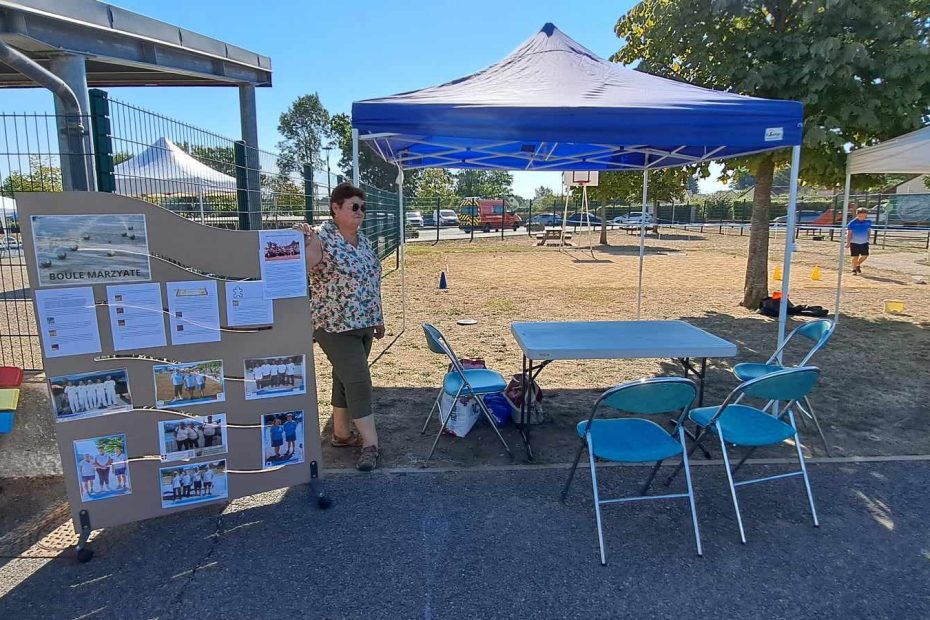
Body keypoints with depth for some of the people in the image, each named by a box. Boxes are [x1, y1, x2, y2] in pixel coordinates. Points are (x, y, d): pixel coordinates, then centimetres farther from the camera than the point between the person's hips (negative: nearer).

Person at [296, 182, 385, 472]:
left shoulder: (363, 239, 9)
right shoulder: (322, 238, -14)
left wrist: (378, 318, 19)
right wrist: (304, 243, -49)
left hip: (363, 323, 8)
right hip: (336, 325, -8)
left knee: (346, 378, 16)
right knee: (358, 380, -8)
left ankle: (341, 433, 29)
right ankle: (370, 442, 2)